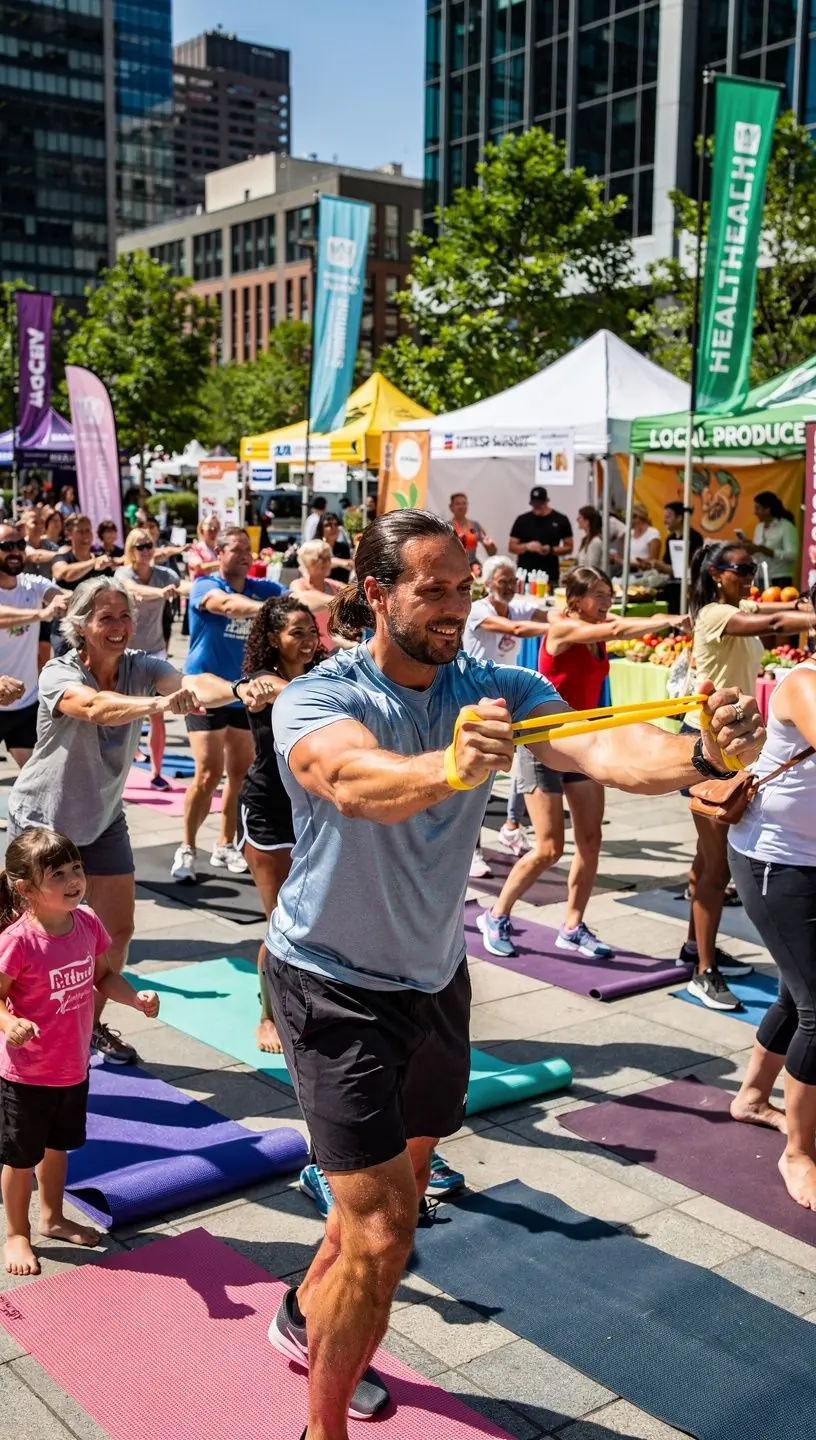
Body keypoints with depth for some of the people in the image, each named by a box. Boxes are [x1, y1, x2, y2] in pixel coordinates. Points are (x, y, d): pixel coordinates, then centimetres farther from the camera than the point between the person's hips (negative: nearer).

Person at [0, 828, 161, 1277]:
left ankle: (52, 1217, 48)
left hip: (74, 1066, 6)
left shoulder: (87, 922, -9)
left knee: (58, 1145, 26)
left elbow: (103, 976, 5)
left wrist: (136, 998, -10)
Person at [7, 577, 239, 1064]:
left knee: (119, 929, 7)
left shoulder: (141, 667, -14)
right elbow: (95, 707, -47)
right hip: (42, 818, -4)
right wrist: (159, 704, -65)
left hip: (103, 818, 5)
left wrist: (239, 690, -56)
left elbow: (192, 682, -34)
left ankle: (92, 1022, 29)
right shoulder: (58, 674, -24)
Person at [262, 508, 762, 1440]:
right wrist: (449, 767, -65)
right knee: (382, 1234, -10)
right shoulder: (314, 700, -21)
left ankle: (306, 1316, 53)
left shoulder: (494, 692, -10)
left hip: (434, 978, 6)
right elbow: (356, 781, -44)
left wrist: (702, 754, -49)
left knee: (400, 1181, 25)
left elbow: (601, 749, -29)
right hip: (334, 986, -6)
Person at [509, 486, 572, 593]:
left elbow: (569, 548, 8)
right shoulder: (522, 520, 6)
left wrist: (551, 550, -11)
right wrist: (527, 546, -12)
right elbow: (512, 547, 8)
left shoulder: (560, 520, 4)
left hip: (550, 578, 0)